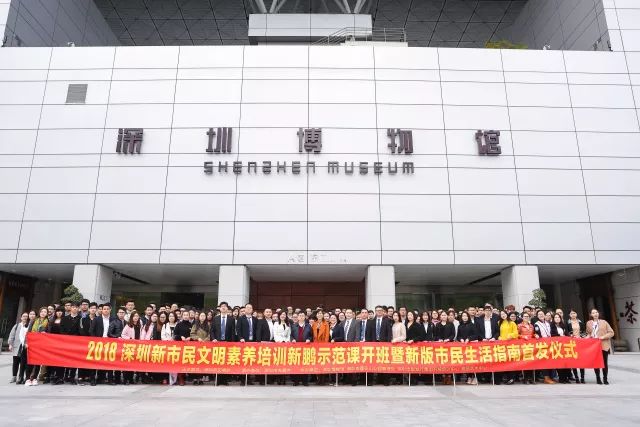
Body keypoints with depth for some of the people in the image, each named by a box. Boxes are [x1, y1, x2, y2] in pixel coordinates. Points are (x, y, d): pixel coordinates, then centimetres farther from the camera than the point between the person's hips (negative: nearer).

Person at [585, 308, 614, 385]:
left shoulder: (604, 322, 1)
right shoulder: (589, 323, 7)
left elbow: (611, 333, -1)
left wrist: (603, 337, -14)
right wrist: (588, 337, -2)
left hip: (604, 345, -2)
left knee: (605, 362, 1)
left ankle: (605, 379, 11)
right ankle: (598, 378, 12)